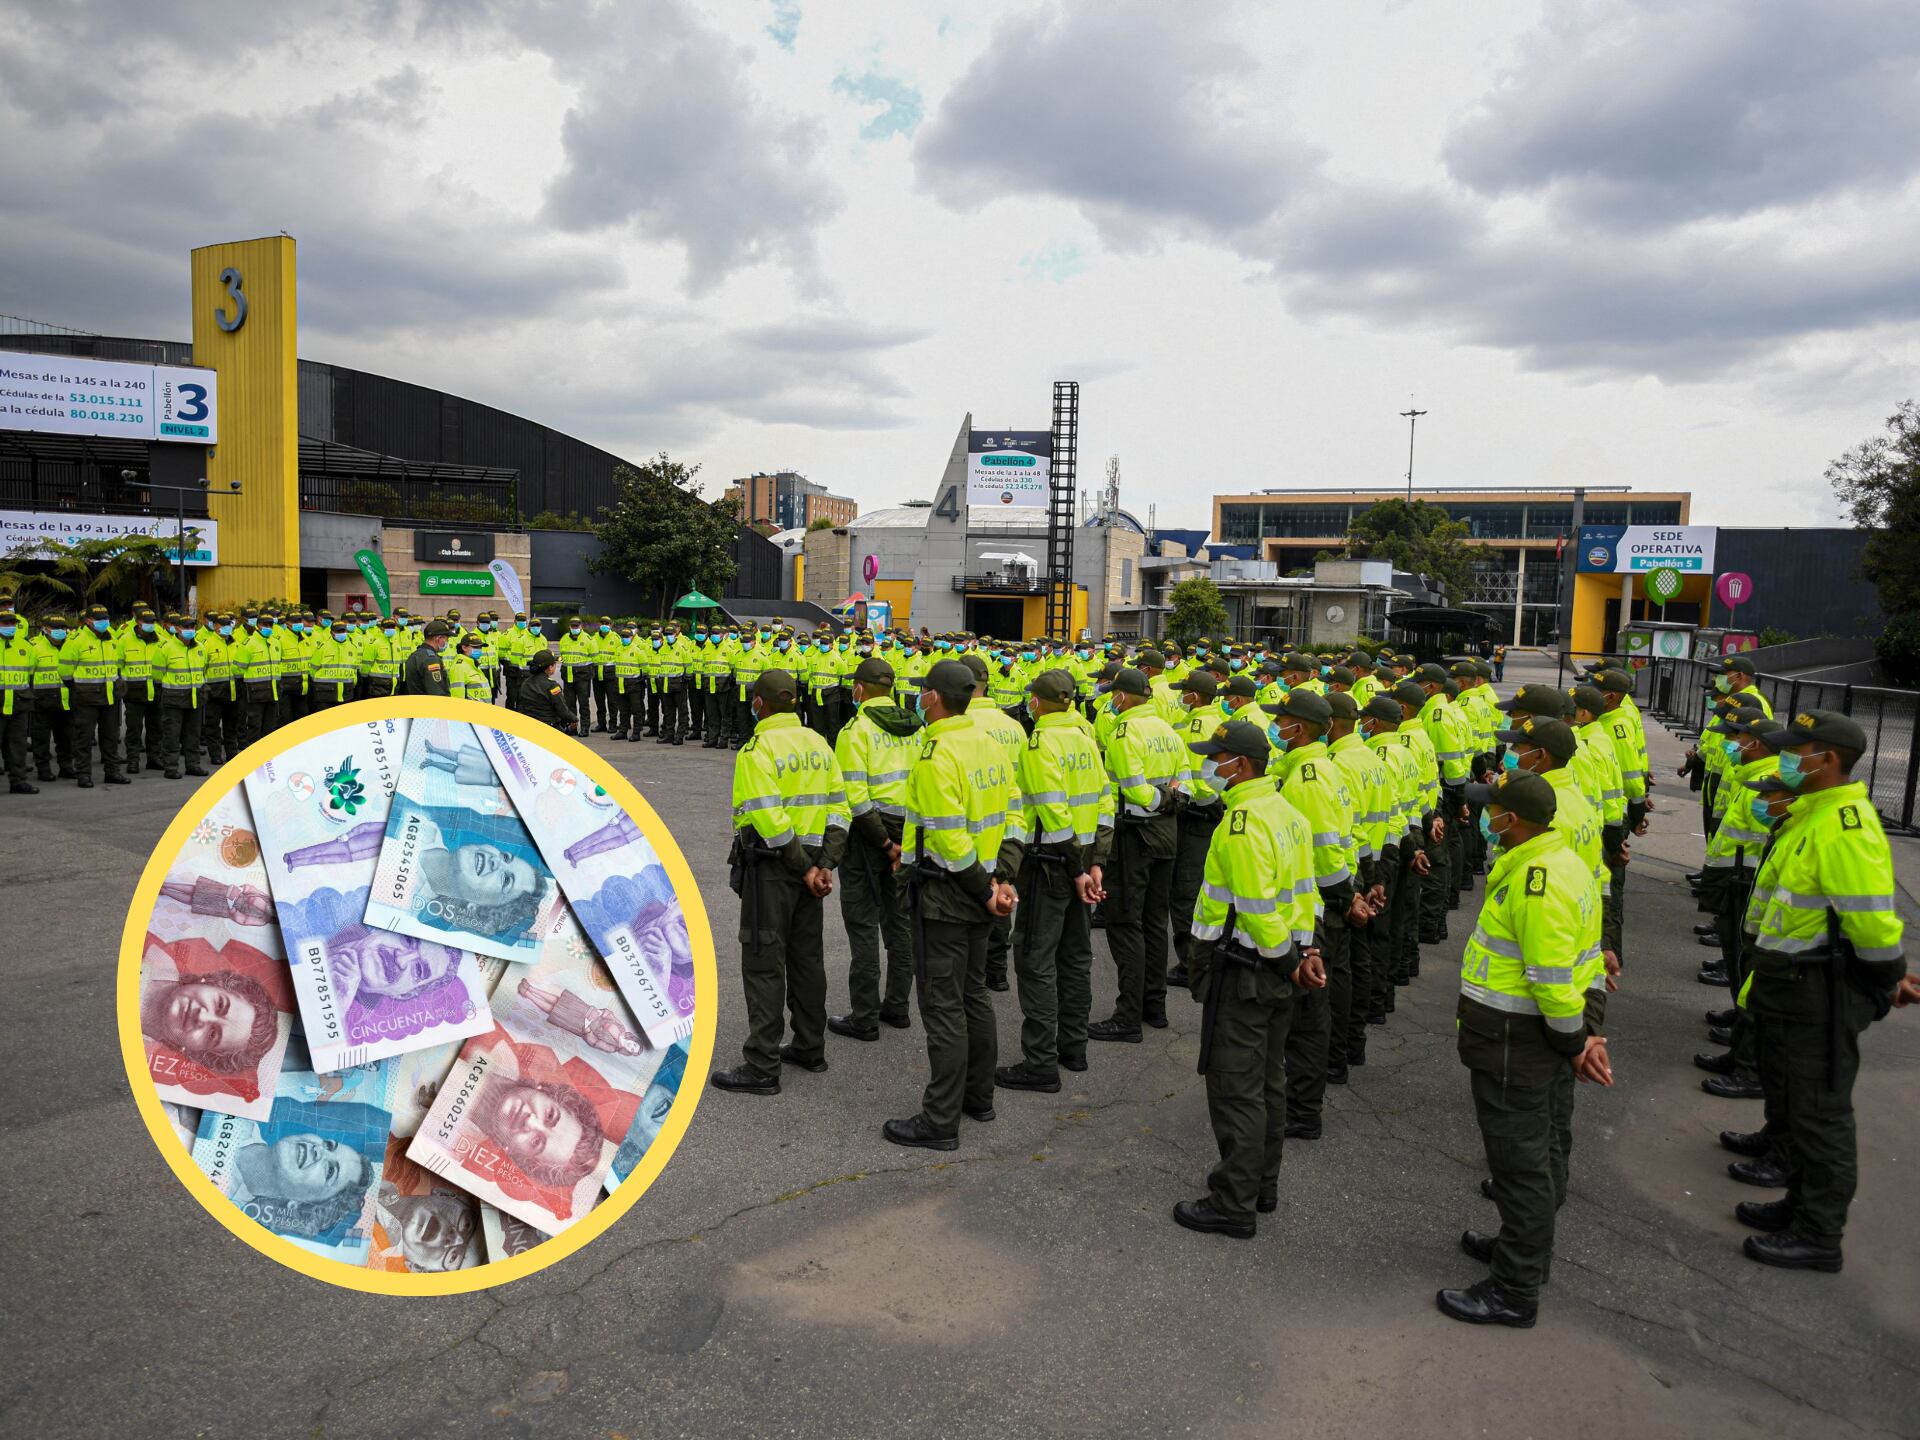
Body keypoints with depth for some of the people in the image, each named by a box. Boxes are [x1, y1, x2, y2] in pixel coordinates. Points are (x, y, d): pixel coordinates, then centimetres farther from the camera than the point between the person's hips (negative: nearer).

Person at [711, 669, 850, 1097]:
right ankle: (810, 1047, 28)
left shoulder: (757, 750, -15)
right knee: (807, 956, 17)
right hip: (810, 862, 8)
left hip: (771, 868, -7)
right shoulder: (818, 744, 9)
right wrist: (826, 865, 0)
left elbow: (769, 821, -23)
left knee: (763, 964, -1)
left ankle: (762, 1067, 4)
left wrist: (805, 869, -15)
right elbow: (839, 808, 5)